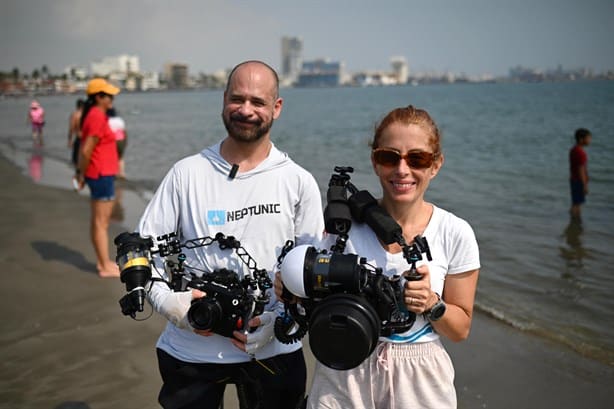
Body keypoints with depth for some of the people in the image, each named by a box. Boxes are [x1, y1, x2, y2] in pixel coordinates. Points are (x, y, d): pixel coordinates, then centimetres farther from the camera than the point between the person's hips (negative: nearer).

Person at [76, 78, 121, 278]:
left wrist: (82, 172, 13)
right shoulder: (98, 117, -18)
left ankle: (102, 261, 27)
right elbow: (86, 150, -22)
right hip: (102, 174, -10)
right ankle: (106, 267, 5)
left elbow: (85, 146, 14)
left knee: (99, 220, 16)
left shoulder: (95, 114, 12)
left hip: (102, 174, 10)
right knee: (101, 222, -2)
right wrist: (83, 174, -10)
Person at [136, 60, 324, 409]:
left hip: (274, 350, 0)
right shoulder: (187, 173, -2)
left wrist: (279, 320, -14)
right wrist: (169, 301, -16)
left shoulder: (299, 181, -2)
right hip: (191, 348, 0)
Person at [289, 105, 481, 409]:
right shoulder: (346, 222, -9)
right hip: (343, 375, 1)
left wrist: (432, 304, -20)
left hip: (418, 382, 0)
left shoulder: (455, 233, -10)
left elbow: (460, 329, -2)